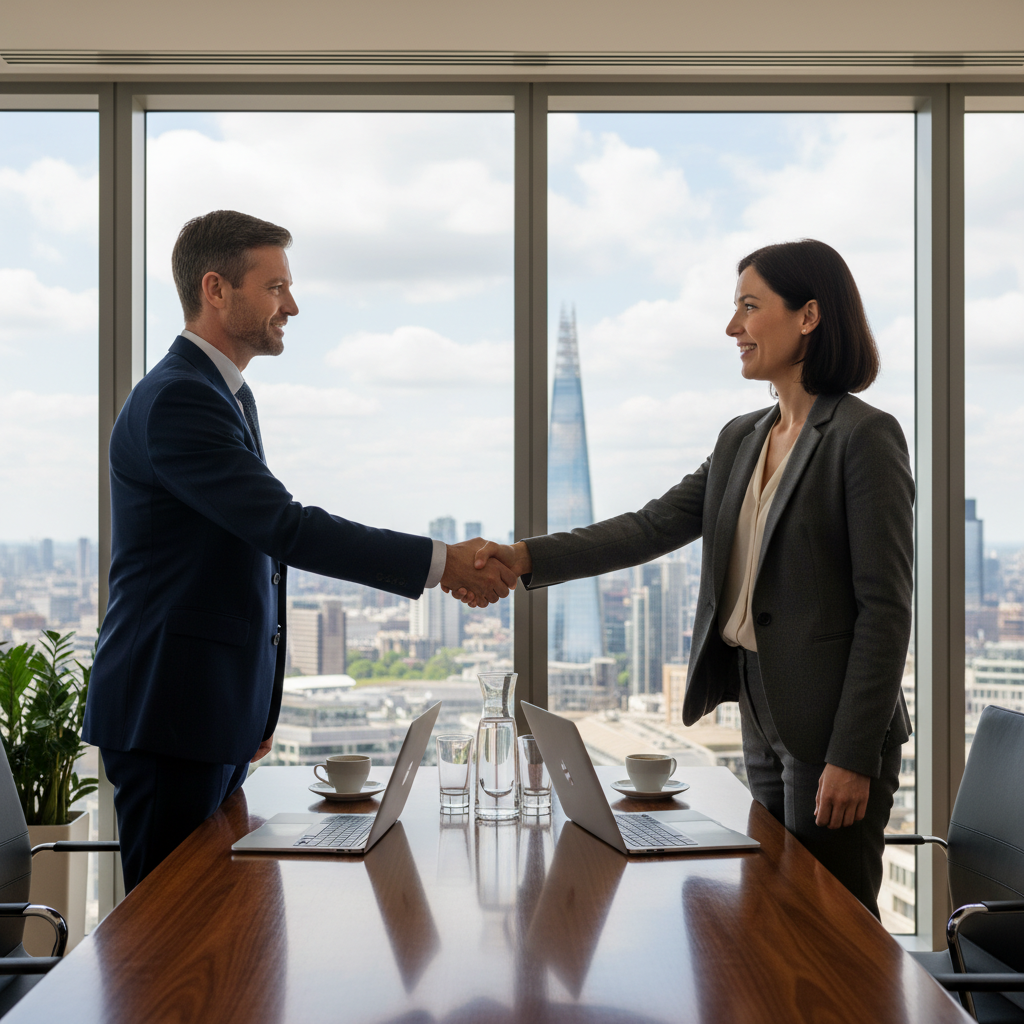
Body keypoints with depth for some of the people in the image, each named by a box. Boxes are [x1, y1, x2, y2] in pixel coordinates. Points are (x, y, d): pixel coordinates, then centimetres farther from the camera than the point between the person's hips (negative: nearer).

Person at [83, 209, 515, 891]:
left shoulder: (227, 394, 17)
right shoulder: (176, 400, -16)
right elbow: (284, 527, -25)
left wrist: (256, 708, 23)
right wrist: (439, 562, -22)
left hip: (221, 707, 10)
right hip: (170, 708, -10)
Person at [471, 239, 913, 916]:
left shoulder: (862, 436, -12)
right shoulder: (741, 440, 12)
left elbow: (885, 607, -15)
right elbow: (653, 527, 5)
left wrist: (853, 757, -18)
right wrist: (526, 558, -7)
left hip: (831, 728, -8)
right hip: (764, 720, 8)